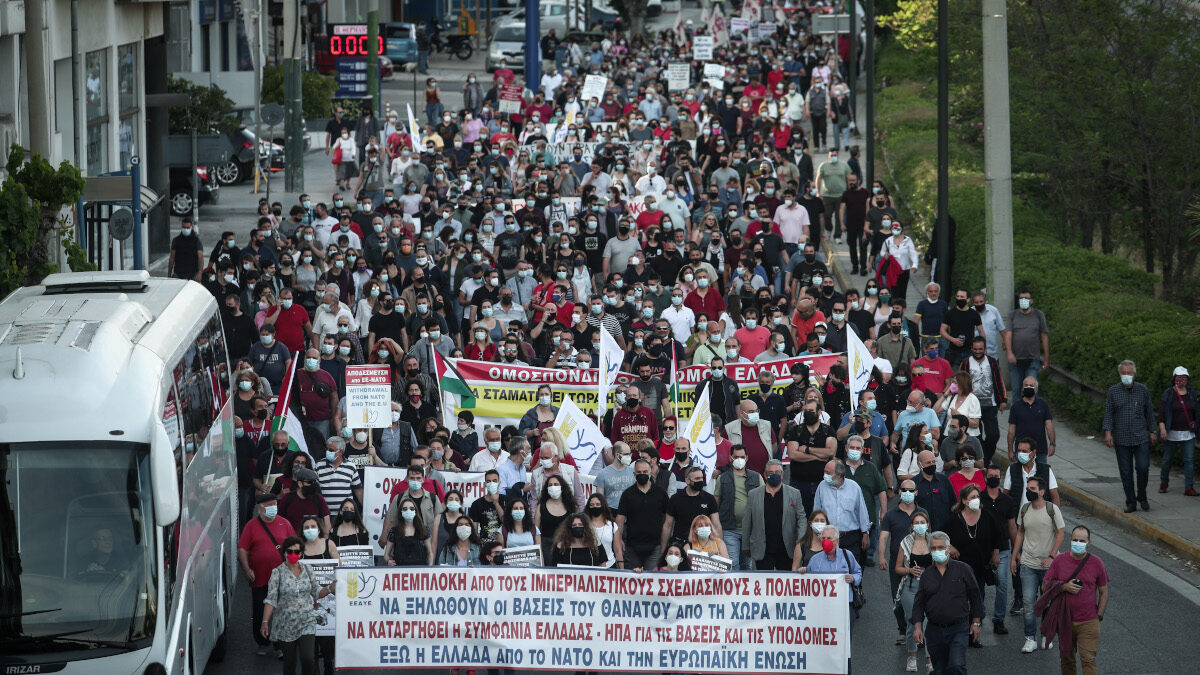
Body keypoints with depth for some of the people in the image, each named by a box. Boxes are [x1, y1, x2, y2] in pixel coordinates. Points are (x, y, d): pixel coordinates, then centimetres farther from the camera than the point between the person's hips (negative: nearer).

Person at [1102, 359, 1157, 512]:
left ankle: (1142, 497, 12)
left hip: (1140, 437, 0)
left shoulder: (1142, 390, 3)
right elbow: (1108, 413, 1)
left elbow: (1149, 411, 11)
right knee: (1126, 472, 1)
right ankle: (1130, 503, 10)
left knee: (1143, 468, -10)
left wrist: (1151, 431, 12)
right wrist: (1108, 432, -9)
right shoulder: (1113, 391, 1)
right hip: (1121, 439, 0)